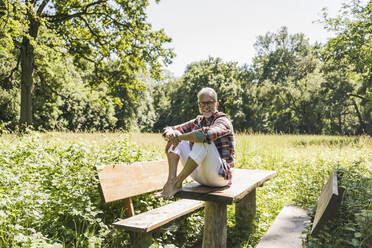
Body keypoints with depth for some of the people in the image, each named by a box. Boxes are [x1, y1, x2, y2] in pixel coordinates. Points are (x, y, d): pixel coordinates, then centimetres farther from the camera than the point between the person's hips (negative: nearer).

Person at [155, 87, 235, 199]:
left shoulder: (223, 121, -8)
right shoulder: (198, 121, 12)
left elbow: (207, 133, -33)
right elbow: (167, 130, 5)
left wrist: (180, 137, -26)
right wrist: (170, 134, -20)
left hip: (220, 175, -6)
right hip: (199, 175, 7)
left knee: (203, 140, -32)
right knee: (174, 137, -1)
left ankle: (177, 183, -27)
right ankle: (171, 179, -20)